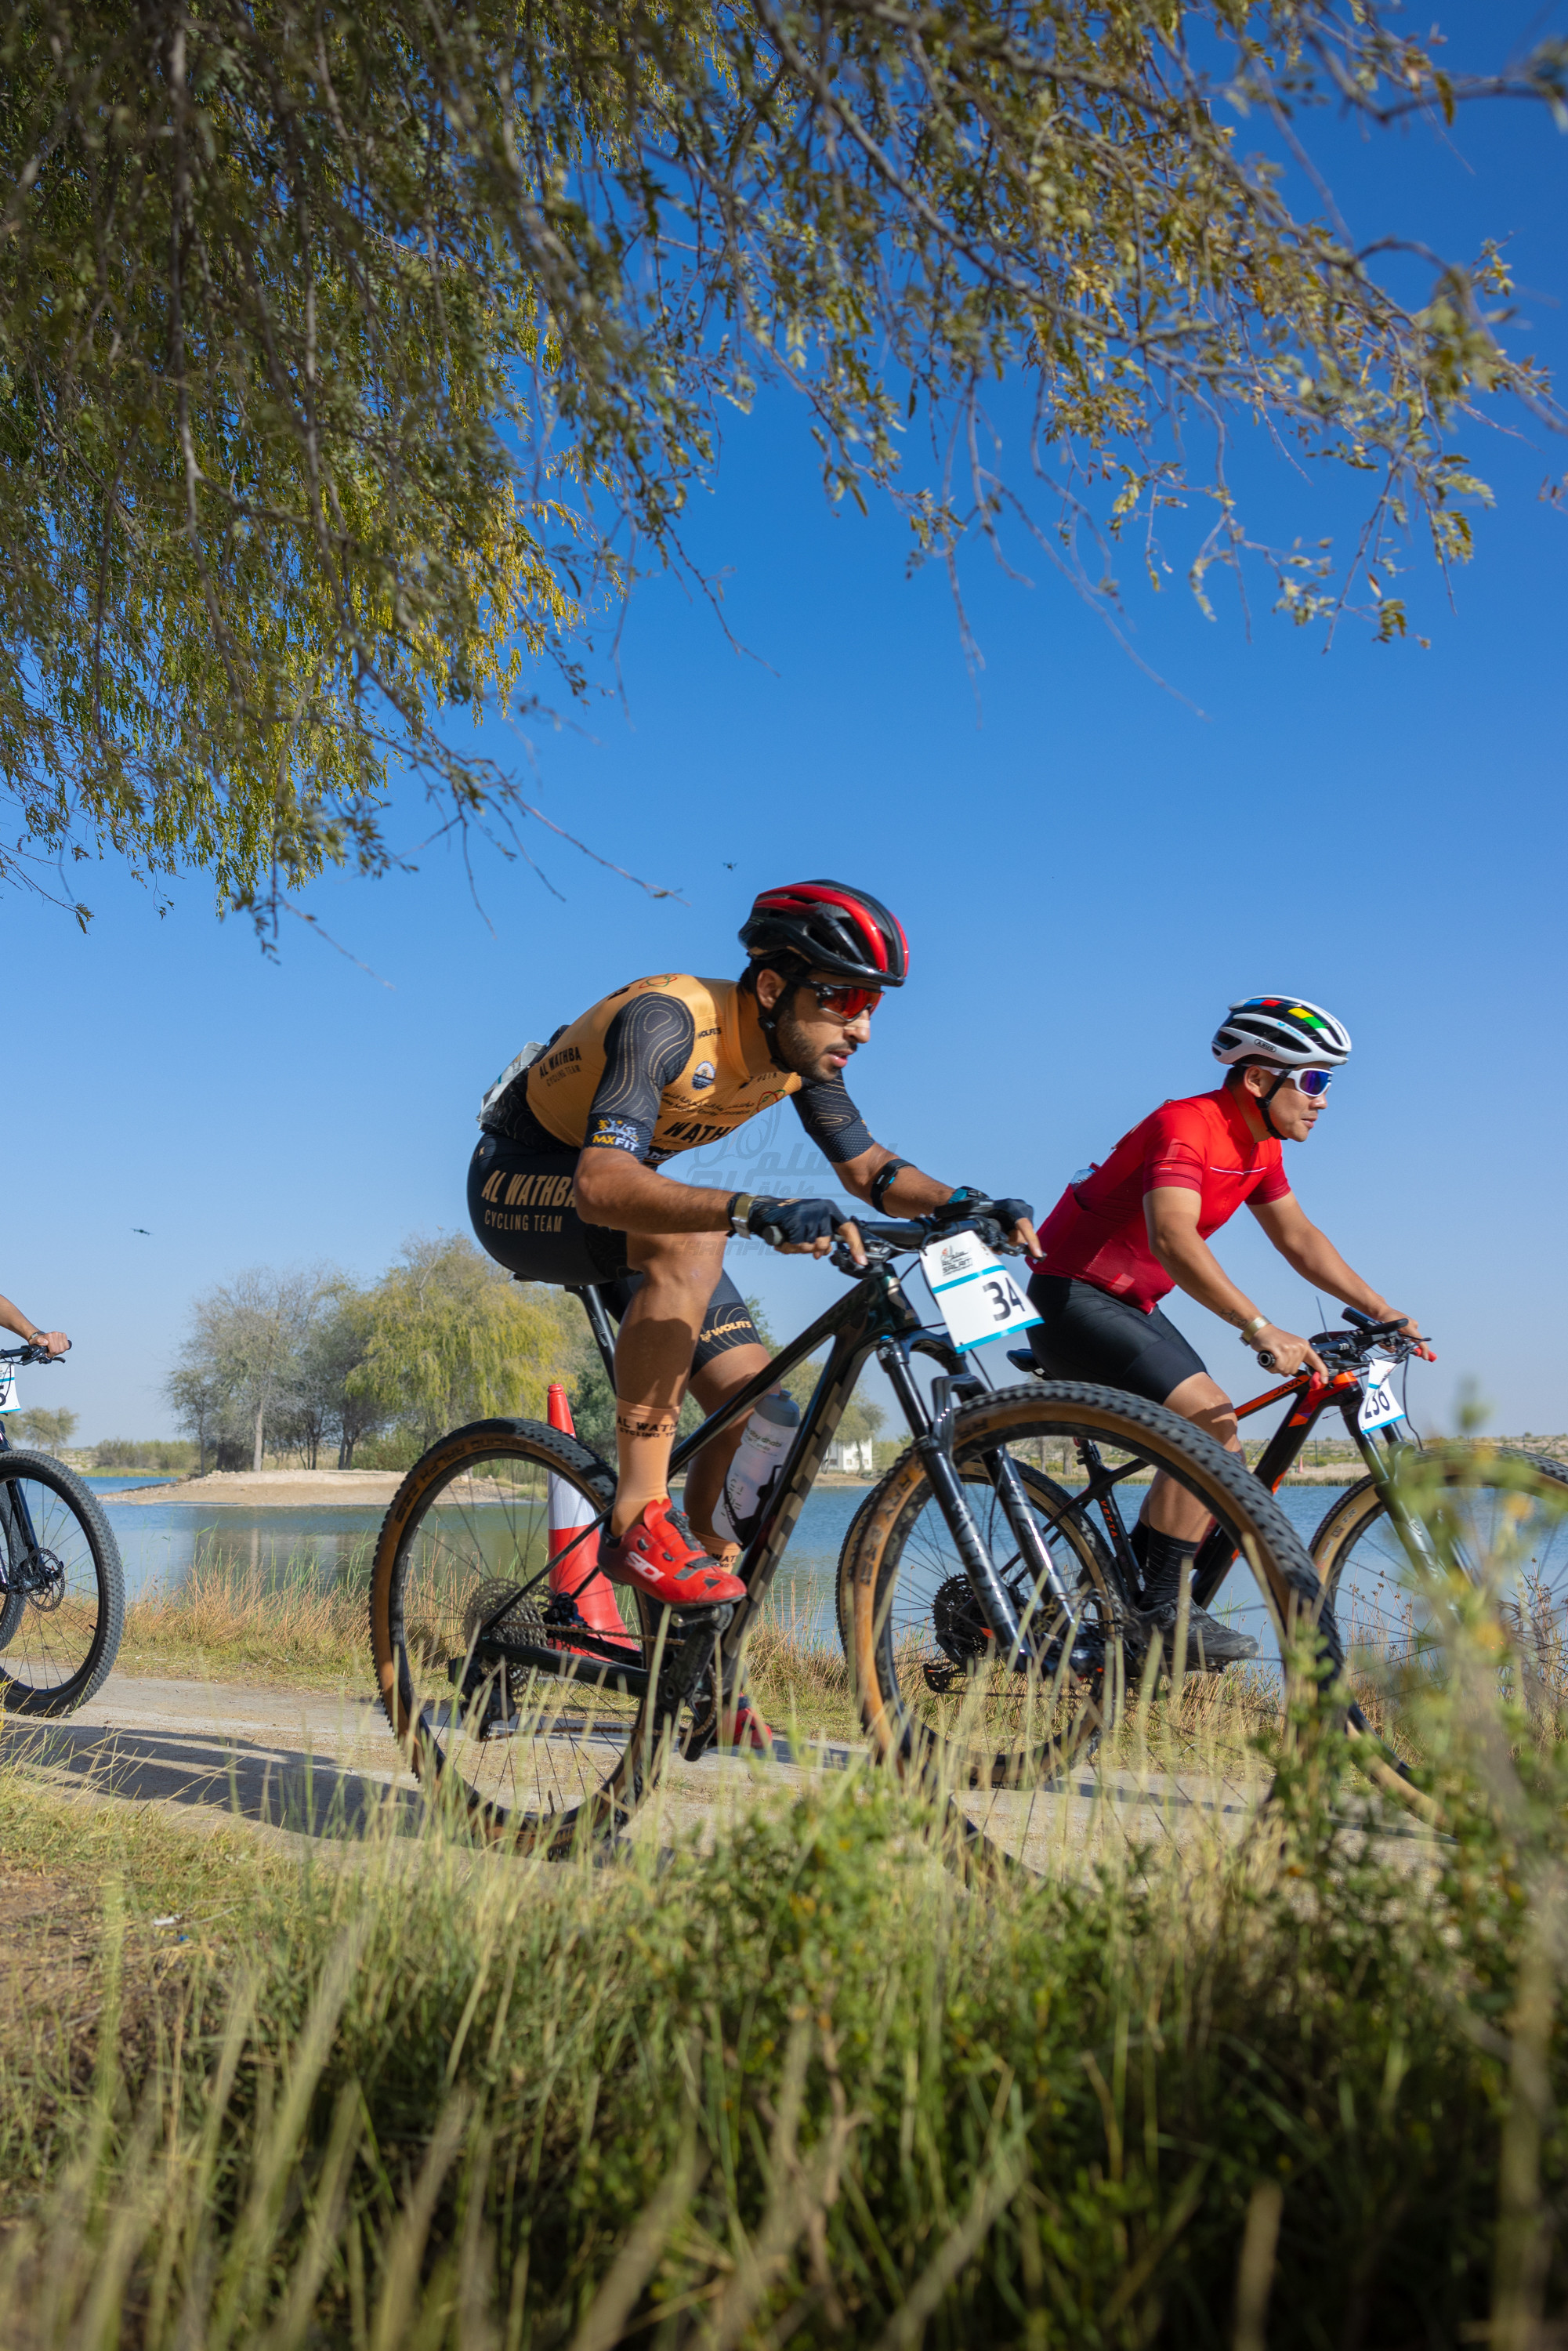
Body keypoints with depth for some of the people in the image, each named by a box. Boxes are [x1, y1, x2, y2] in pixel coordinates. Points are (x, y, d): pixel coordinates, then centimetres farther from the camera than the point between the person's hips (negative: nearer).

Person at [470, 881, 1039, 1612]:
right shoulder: (666, 1021, -33)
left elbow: (869, 1169, 1)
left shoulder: (803, 1048, -11)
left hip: (629, 1205, 7)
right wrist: (753, 1211, -59)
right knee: (691, 1241, -38)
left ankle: (681, 1628, 12)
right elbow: (601, 1185, -46)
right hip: (518, 1182, -7)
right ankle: (640, 1520, -31)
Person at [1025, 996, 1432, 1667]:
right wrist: (1259, 1328, -47)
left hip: (1130, 1304, 10)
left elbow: (1299, 1239, 15)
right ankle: (1162, 1617, -12)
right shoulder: (1185, 1126, -23)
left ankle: (1124, 1601, 13)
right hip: (1073, 1298, -10)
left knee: (1219, 1449, 5)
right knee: (1210, 1426, -21)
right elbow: (1172, 1239, -39)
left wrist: (1385, 1313, 10)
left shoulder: (1259, 1147, 7)